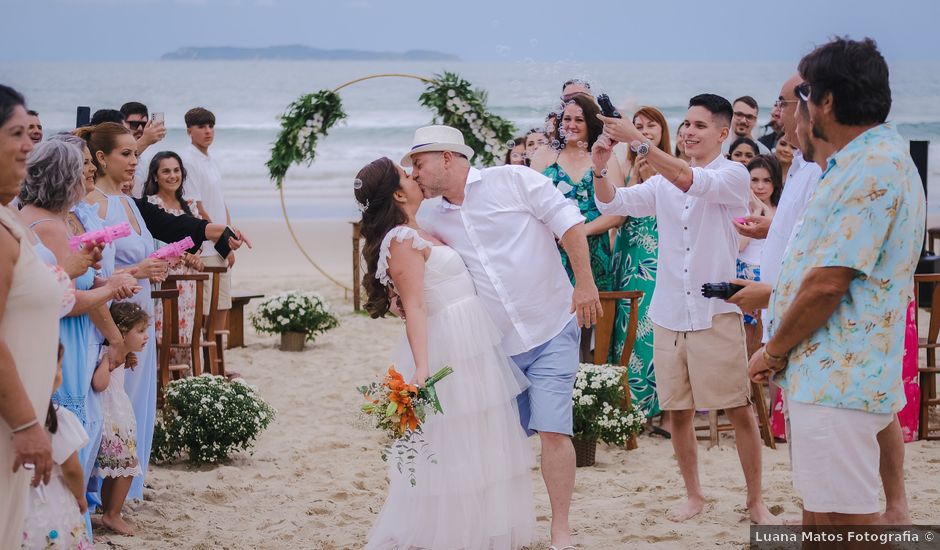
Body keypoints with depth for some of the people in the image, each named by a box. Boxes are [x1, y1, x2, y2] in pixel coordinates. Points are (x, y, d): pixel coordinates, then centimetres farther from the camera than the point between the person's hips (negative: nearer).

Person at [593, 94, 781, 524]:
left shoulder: (733, 175, -5)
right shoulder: (663, 183, 10)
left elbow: (690, 181, -24)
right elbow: (612, 203, 2)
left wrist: (639, 143, -33)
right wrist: (600, 166, -19)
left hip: (716, 312, -5)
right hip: (669, 313, 5)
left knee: (739, 410, -1)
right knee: (677, 411, 9)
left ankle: (755, 500, 9)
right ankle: (693, 495, 23)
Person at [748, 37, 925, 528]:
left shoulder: (874, 169, -17)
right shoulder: (861, 161, 17)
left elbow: (827, 284, -20)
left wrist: (772, 352, -9)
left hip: (839, 377, -11)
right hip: (823, 374, 11)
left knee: (848, 518, -8)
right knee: (817, 510, 15)